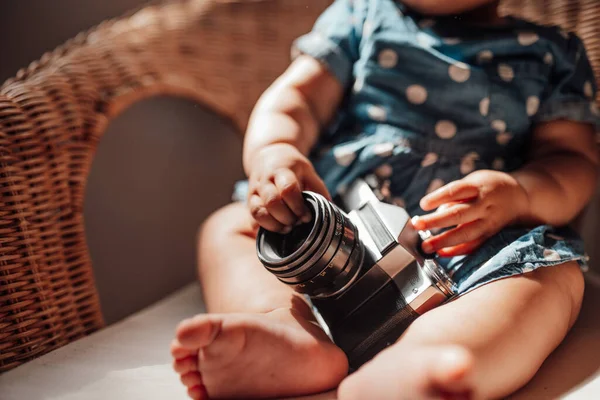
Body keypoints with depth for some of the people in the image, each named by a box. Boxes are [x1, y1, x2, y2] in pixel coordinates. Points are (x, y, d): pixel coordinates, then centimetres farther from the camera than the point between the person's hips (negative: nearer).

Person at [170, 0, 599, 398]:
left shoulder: (554, 53, 15)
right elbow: (296, 96, 9)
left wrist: (518, 197, -17)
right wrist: (272, 151, -16)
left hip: (463, 247, -2)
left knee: (553, 269, -30)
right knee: (229, 226, -13)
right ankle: (289, 330, -44)